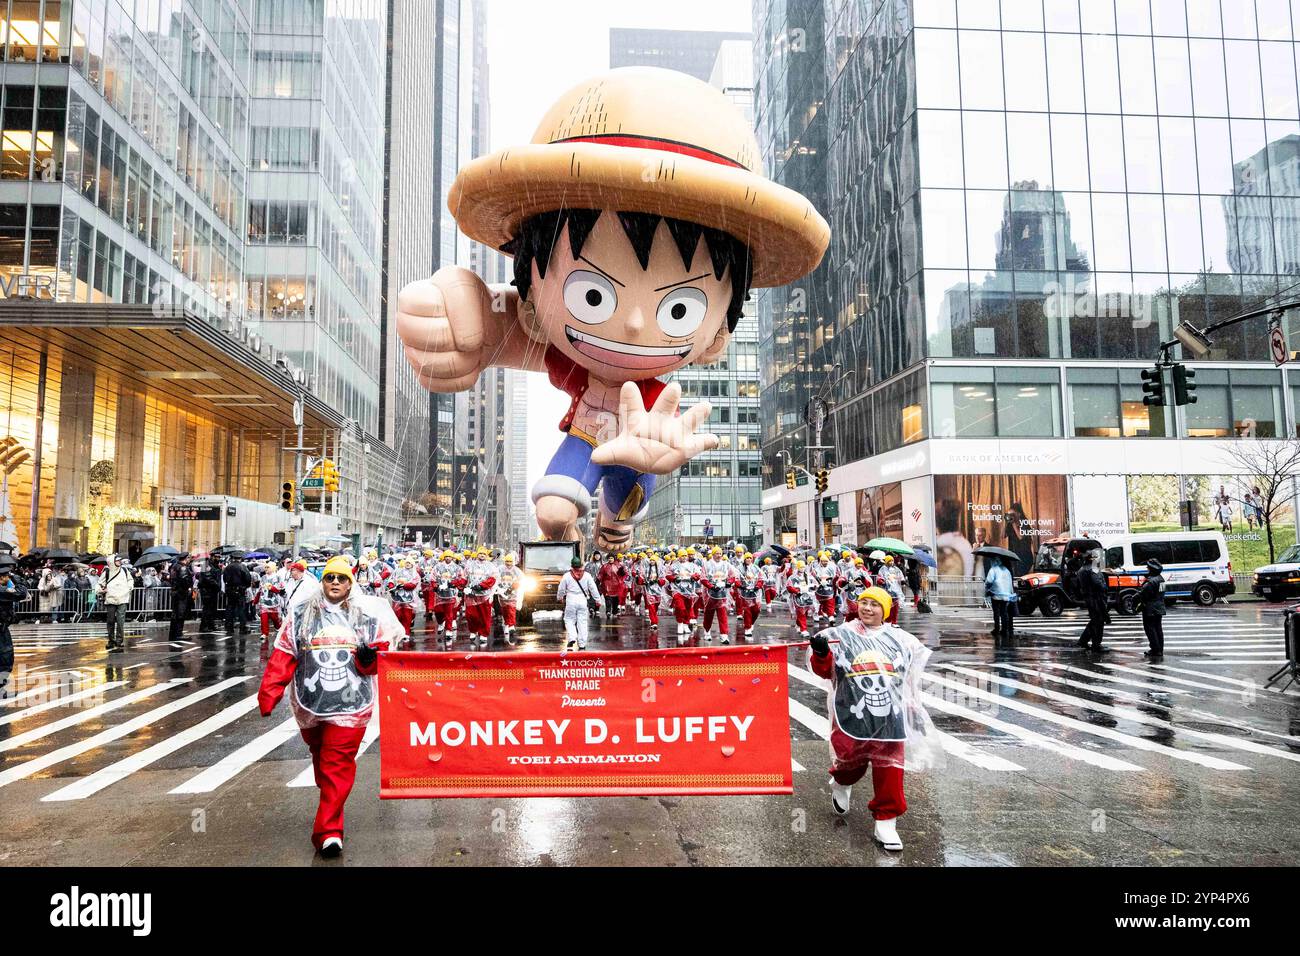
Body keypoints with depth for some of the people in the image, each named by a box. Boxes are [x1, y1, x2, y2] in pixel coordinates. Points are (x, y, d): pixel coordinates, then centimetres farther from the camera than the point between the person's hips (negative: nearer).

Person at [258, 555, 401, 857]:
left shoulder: (367, 615, 3)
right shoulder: (300, 614, 5)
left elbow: (384, 649, 7)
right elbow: (282, 658, 2)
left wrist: (370, 658, -16)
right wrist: (268, 695, -6)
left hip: (350, 705, -3)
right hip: (310, 704, 3)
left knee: (337, 767, -7)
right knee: (320, 757, 21)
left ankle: (328, 831, -4)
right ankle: (331, 807, 44)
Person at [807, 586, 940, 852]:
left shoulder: (900, 639, 9)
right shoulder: (840, 636, 1)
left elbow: (910, 676, 19)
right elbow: (825, 670, -4)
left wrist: (913, 708, 19)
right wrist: (821, 653, -23)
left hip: (890, 716, 2)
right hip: (852, 714, -2)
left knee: (890, 769, 1)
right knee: (852, 761, 7)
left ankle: (886, 821, 15)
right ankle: (841, 784, 42)